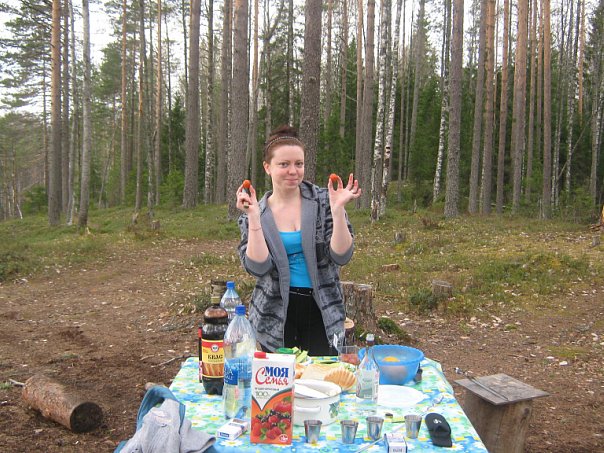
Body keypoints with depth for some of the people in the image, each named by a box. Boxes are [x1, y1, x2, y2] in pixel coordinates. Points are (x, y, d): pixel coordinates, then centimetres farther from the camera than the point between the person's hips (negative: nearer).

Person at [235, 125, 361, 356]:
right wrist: (254, 216, -19)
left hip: (322, 312, 0)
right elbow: (257, 267, -13)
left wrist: (337, 209, -20)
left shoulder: (323, 200, -3)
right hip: (276, 316, 0)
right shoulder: (256, 213, 0)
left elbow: (341, 256, -10)